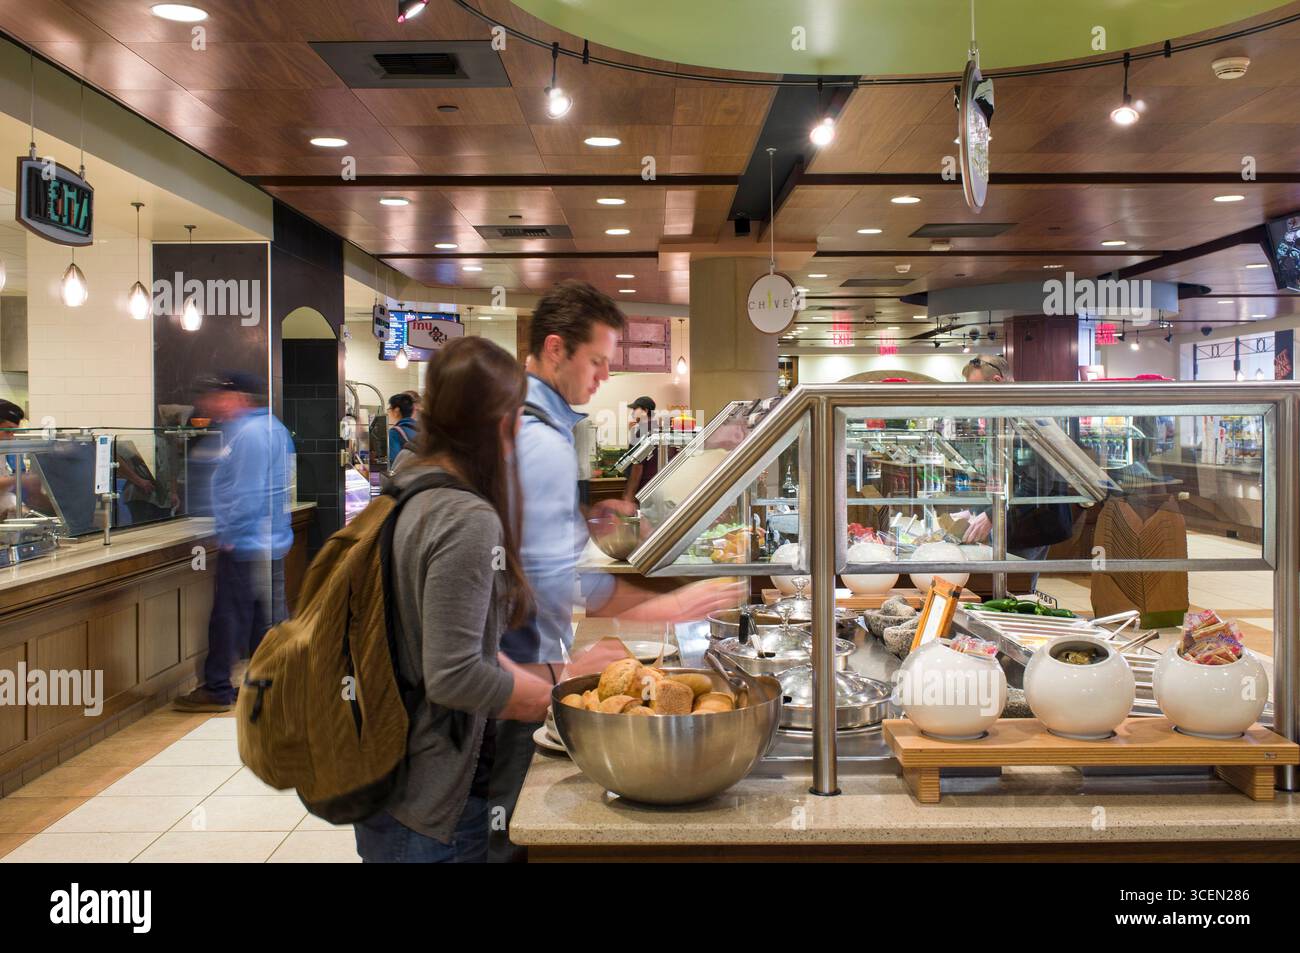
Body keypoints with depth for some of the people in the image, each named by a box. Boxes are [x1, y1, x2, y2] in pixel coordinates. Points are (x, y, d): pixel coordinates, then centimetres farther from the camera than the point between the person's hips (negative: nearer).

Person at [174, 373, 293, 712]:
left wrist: (229, 535, -17)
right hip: (273, 541, 10)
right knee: (267, 615, 14)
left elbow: (247, 493, -21)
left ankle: (217, 690, 6)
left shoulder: (248, 434, -17)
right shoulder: (272, 427, 15)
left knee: (229, 616, -2)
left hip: (245, 544, -10)